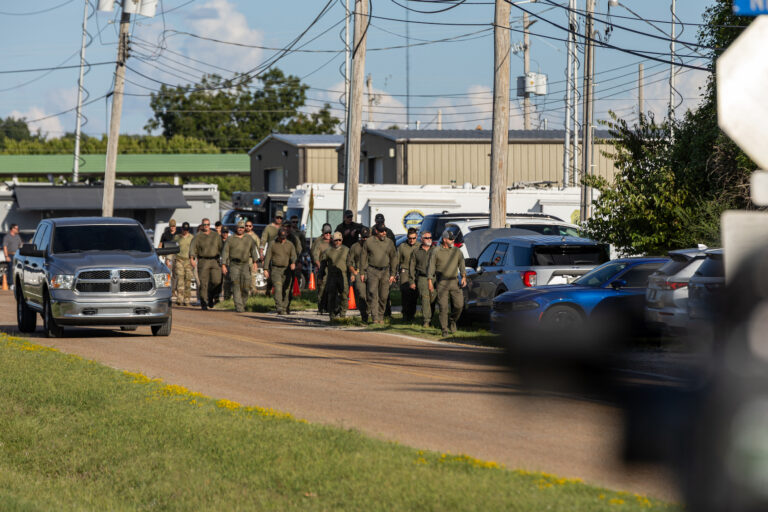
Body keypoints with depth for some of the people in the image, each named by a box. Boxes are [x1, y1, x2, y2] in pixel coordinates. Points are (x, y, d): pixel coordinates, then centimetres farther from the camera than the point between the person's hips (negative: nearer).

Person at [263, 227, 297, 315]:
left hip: (286, 270, 2)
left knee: (286, 290, 4)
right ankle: (279, 308, -26)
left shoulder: (290, 245, 7)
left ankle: (285, 308, 17)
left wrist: (293, 263, -28)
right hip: (275, 269, -2)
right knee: (278, 287, -18)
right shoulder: (272, 244, 3)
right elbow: (267, 257, 2)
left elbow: (293, 255, -6)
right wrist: (266, 269, -6)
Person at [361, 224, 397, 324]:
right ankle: (375, 318, -13)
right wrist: (363, 272, 2)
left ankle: (381, 317, 16)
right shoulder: (369, 242, 1)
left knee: (383, 296, 3)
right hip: (372, 271, -2)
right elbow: (363, 257, 6)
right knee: (373, 295, -10)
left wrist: (392, 274, 7)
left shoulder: (389, 242, 6)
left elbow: (393, 258, 11)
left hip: (385, 271, 2)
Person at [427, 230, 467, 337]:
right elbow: (431, 266, 3)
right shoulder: (437, 252, 4)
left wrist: (464, 276, -10)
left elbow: (461, 264, 5)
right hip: (442, 283, -2)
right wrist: (430, 281, -5)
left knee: (459, 305, -5)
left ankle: (453, 322, 22)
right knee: (443, 307, -5)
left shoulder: (457, 251, 11)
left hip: (454, 282, 2)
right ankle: (445, 329, 1)